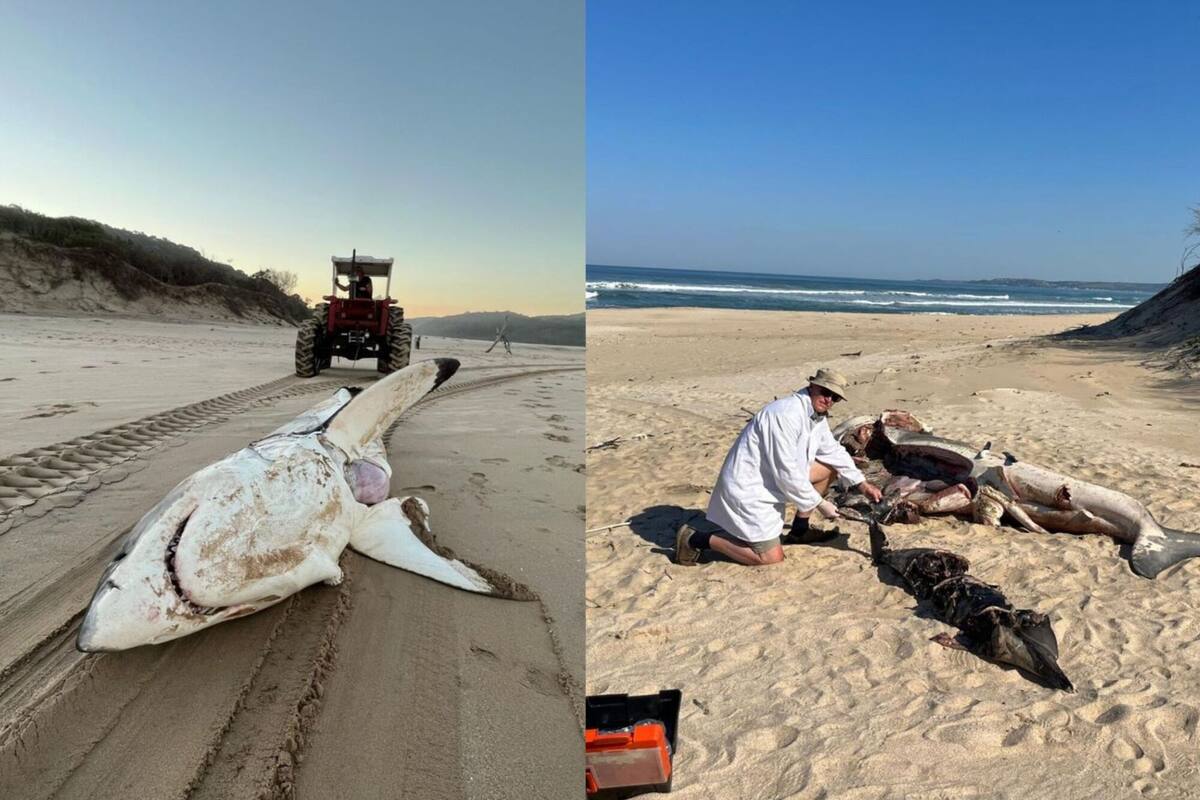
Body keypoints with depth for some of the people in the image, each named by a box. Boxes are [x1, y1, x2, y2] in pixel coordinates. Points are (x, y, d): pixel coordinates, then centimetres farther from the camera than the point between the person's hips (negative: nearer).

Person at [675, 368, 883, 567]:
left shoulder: (817, 415, 4)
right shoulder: (786, 414, -27)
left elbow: (834, 451, 19)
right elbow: (787, 474, -26)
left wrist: (862, 483, 13)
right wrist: (820, 503, -14)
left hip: (770, 480, 10)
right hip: (748, 489, -10)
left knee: (828, 467, 11)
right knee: (771, 557, -8)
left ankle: (800, 529, 21)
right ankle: (695, 539, -2)